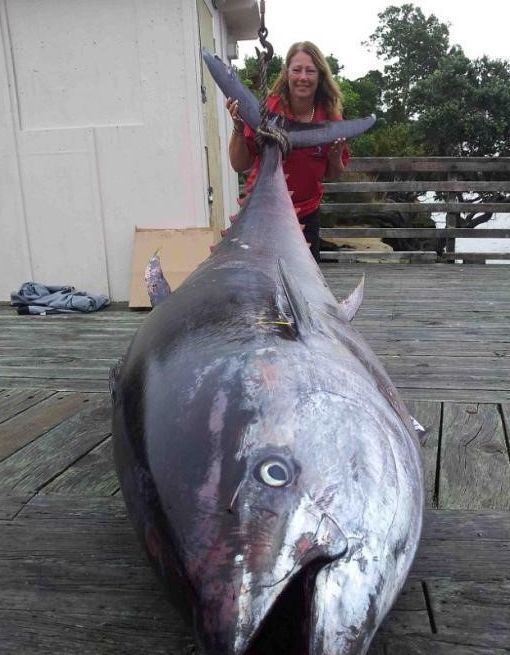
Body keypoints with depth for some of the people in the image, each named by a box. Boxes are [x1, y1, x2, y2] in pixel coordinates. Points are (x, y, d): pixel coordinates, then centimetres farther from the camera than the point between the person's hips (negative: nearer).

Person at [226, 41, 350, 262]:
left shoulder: (330, 118, -3)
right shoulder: (266, 111, -13)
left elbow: (333, 176, 7)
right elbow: (239, 165, -10)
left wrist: (335, 157, -13)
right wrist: (238, 128, -25)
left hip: (306, 215, 3)